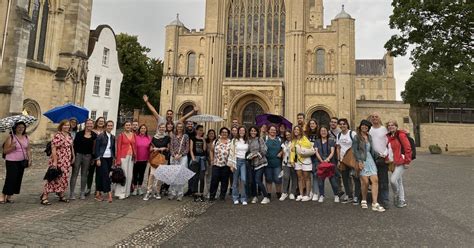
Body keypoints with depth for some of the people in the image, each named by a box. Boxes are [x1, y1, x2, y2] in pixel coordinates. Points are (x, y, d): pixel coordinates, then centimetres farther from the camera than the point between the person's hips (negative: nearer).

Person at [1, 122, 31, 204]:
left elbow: (28, 150, 12)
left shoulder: (26, 137, 8)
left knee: (18, 179, 5)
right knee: (11, 178, -8)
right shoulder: (10, 137, -6)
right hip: (11, 161, -5)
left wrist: (29, 159, 3)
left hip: (22, 162, 5)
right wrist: (12, 147, -24)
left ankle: (10, 196, 17)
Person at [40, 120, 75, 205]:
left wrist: (73, 157, 16)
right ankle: (44, 197, 5)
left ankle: (61, 195, 24)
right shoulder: (57, 136, -13)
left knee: (64, 178, 12)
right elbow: (53, 149, -16)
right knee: (53, 178, -4)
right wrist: (54, 161, -19)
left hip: (67, 162, 8)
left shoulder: (69, 135, 11)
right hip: (58, 161, -7)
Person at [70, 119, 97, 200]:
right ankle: (71, 193, 8)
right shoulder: (79, 134, -1)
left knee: (84, 175, 9)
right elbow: (75, 145, -3)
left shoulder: (94, 135, 3)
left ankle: (82, 193, 17)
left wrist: (93, 158, 0)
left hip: (88, 156, 2)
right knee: (75, 174, 2)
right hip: (78, 155, -2)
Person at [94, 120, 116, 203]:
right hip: (102, 158, -5)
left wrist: (114, 158, 11)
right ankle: (109, 194, -10)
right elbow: (97, 148, -8)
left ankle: (98, 193, 18)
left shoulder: (113, 137, 10)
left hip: (109, 158, 5)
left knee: (101, 176, 10)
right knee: (105, 175, -10)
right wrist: (98, 159, -12)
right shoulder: (100, 136, -6)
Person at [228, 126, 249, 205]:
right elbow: (231, 152, 0)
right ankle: (235, 198, 18)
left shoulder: (247, 141, 10)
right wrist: (231, 164, -4)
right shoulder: (234, 140, 2)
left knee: (243, 180, -8)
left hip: (244, 161, 1)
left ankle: (243, 198, 3)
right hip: (236, 161, -1)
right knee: (235, 180, 5)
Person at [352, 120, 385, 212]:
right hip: (361, 160, -5)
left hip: (370, 159, 5)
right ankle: (364, 200, 15)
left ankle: (375, 204, -7)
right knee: (365, 181, -7)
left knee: (375, 180, -8)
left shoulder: (369, 137, 16)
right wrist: (359, 161, -14)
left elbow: (371, 149, 19)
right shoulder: (357, 137, 0)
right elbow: (355, 150, -7)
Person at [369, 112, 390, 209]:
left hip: (382, 157, -2)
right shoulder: (369, 130, 9)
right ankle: (376, 200, 15)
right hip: (372, 158, 2)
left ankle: (384, 201, 2)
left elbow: (388, 143, 1)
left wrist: (385, 154, -10)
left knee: (383, 181, -3)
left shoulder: (384, 129, 4)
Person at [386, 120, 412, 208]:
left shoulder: (401, 135, -9)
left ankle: (397, 196, 8)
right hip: (393, 163, 7)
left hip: (401, 163, -7)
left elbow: (408, 148, -12)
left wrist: (407, 161, -14)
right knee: (399, 181, 14)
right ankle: (402, 201, 24)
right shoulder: (388, 136, 12)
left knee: (393, 179, -16)